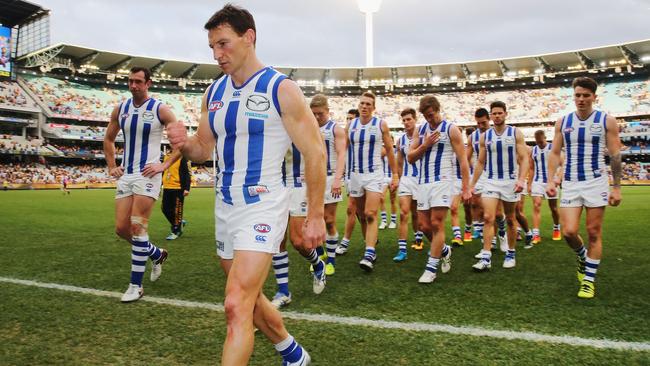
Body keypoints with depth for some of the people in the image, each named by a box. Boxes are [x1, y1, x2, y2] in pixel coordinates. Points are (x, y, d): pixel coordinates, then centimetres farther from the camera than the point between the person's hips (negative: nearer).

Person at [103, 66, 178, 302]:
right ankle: (157, 254, 30)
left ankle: (136, 285, 1)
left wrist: (165, 165, -10)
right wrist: (111, 166, 14)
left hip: (148, 174, -6)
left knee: (137, 226, -9)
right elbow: (108, 139, 23)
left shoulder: (160, 110, -6)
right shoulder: (120, 109, 9)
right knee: (121, 228, 5)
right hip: (125, 175, 6)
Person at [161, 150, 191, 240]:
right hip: (167, 188, 7)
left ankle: (176, 231, 13)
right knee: (165, 209, 8)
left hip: (178, 189, -7)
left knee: (177, 211, -1)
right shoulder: (166, 156, 14)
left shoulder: (182, 157, -7)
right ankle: (179, 223, 29)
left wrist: (187, 188, -17)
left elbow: (187, 173, -10)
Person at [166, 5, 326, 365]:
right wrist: (185, 144, -10)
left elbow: (315, 153, -10)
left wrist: (315, 216, -11)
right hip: (225, 207, 8)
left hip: (263, 207, -7)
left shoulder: (281, 90, -11)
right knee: (249, 298, 19)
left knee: (236, 307, -14)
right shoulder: (213, 92, 8)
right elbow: (204, 150, 14)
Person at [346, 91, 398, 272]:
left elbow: (389, 150, 3)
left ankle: (369, 255, -20)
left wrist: (395, 175, 1)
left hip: (374, 175, -4)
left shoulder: (381, 124, -2)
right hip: (355, 175, 4)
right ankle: (372, 247, 28)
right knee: (362, 216, 11)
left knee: (371, 214, -16)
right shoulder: (350, 125, 5)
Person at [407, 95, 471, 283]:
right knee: (424, 225, 5)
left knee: (436, 224, -9)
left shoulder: (451, 129, -2)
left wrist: (466, 188, -10)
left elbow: (463, 160, -4)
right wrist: (425, 145, -9)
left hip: (442, 182, -5)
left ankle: (431, 268, -2)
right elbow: (410, 158, 8)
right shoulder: (419, 130, 12)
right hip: (424, 183, 5)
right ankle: (444, 250, 32)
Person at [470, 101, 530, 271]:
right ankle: (486, 257, -12)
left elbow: (524, 158, -5)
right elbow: (480, 163, 10)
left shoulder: (515, 133, -1)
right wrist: (472, 185, 6)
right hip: (491, 182, 1)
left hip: (510, 181, -1)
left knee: (510, 220, 9)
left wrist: (521, 179, -21)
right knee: (488, 218, -11)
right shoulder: (485, 136, 5)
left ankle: (510, 254, 24)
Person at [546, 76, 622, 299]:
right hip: (570, 184, 2)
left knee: (594, 233, 2)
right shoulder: (563, 122, 5)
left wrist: (616, 187, -4)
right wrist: (550, 180, -3)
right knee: (569, 232, -7)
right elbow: (554, 153, 8)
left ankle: (589, 280, 14)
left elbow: (615, 156, 0)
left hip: (596, 182, -1)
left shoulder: (607, 121, -1)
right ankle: (582, 255, 26)